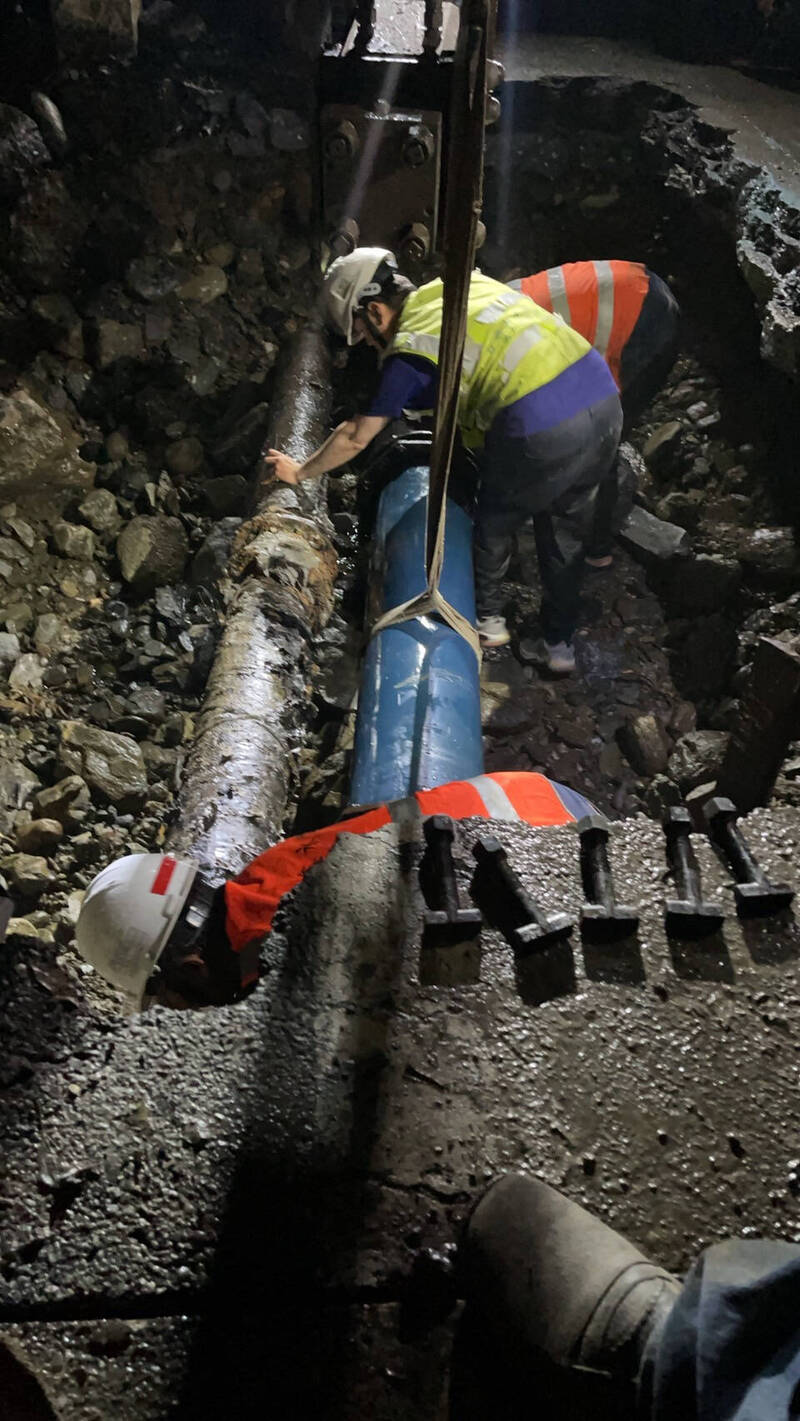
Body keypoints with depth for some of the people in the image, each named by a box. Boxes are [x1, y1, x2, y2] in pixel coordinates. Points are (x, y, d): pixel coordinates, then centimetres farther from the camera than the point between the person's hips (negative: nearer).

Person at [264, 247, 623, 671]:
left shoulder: (409, 350, 1)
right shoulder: (465, 282, 17)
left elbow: (355, 438, 11)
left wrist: (300, 471, 26)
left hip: (544, 434, -7)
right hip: (606, 399, 7)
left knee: (495, 517, 21)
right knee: (557, 520, 24)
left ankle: (488, 617, 36)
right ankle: (560, 644, 30)